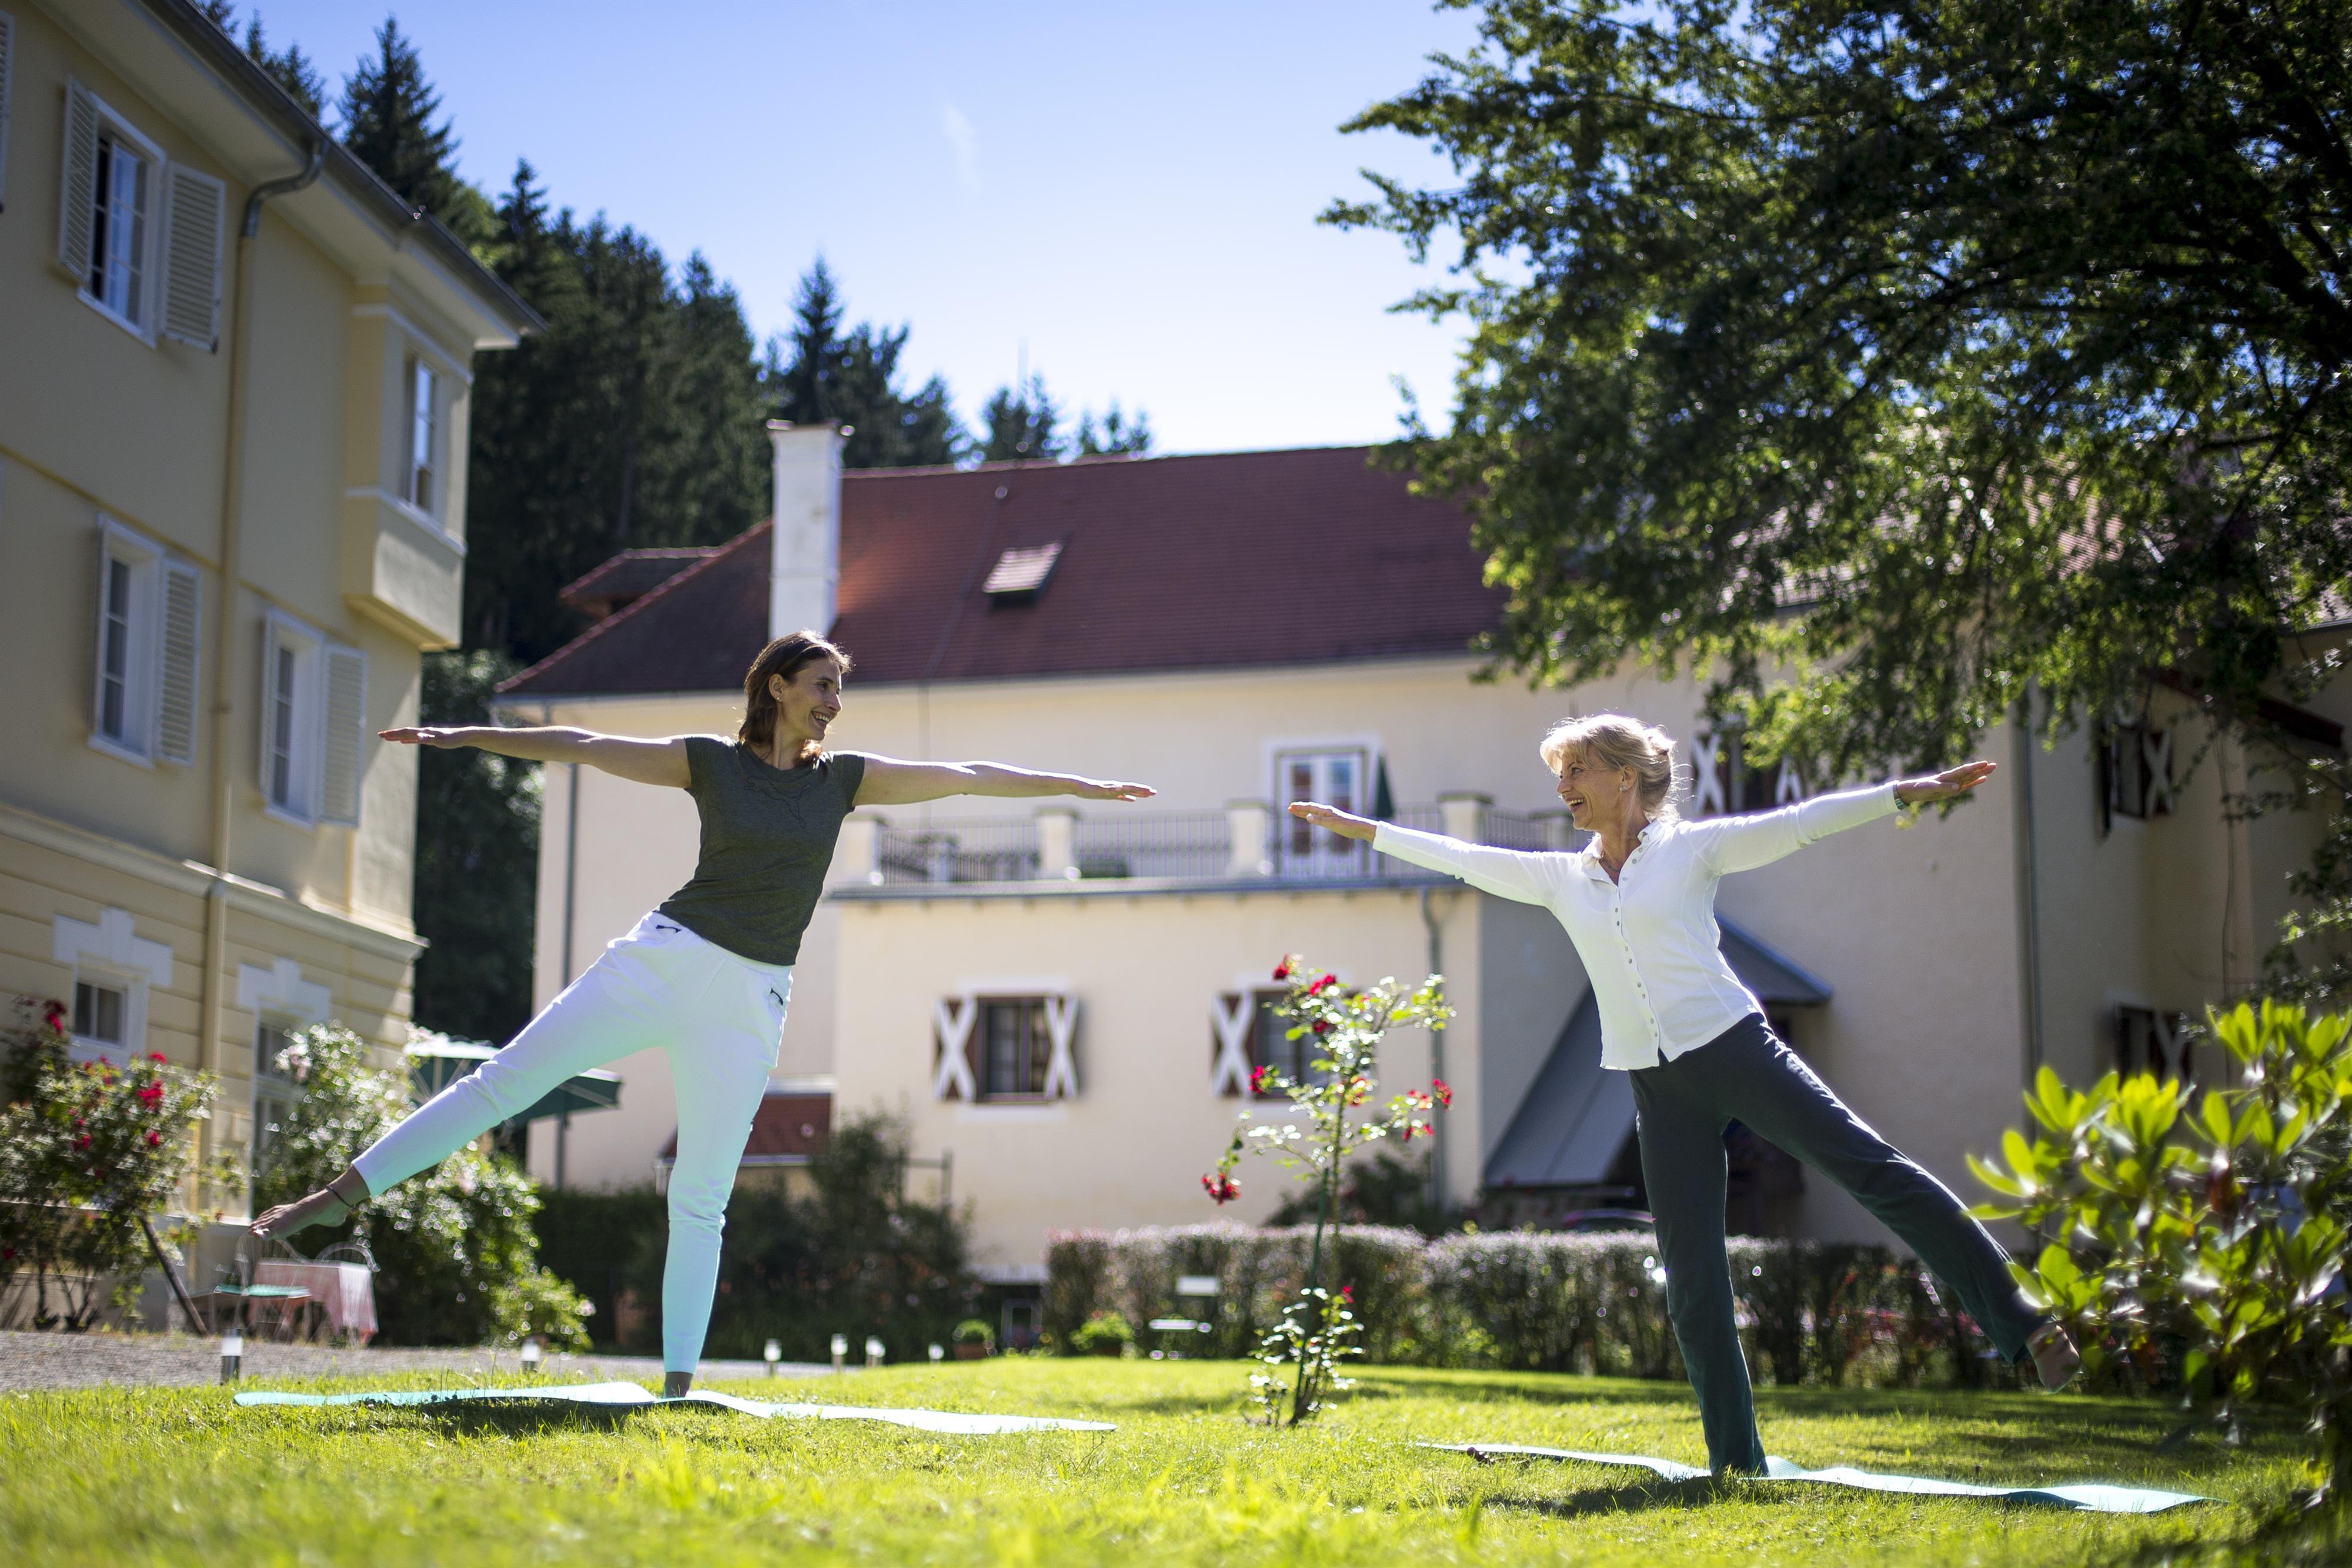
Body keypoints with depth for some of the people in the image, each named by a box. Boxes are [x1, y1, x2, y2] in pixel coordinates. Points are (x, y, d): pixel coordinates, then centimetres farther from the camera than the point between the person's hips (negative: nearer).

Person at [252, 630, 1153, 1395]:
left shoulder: (844, 778, 9)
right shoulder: (710, 762, 2)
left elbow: (964, 776, 10)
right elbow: (582, 746, 2)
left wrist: (1079, 785, 11)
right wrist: (462, 736, 0)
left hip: (750, 1001, 1)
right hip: (663, 960, -1)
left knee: (701, 1202, 1)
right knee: (507, 1080, -6)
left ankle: (679, 1384, 4)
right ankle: (345, 1193, 3)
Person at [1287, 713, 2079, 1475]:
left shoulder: (1693, 848, 1)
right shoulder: (1561, 878, 13)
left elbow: (1803, 821, -4)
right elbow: (1458, 856, 19)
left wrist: (1918, 790, -11)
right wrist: (1354, 826, 22)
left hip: (1733, 1050, -4)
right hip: (1661, 1090, 4)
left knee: (1874, 1169, -14)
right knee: (1692, 1284, 0)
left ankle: (2023, 1324, -10)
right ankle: (1737, 1459, 7)